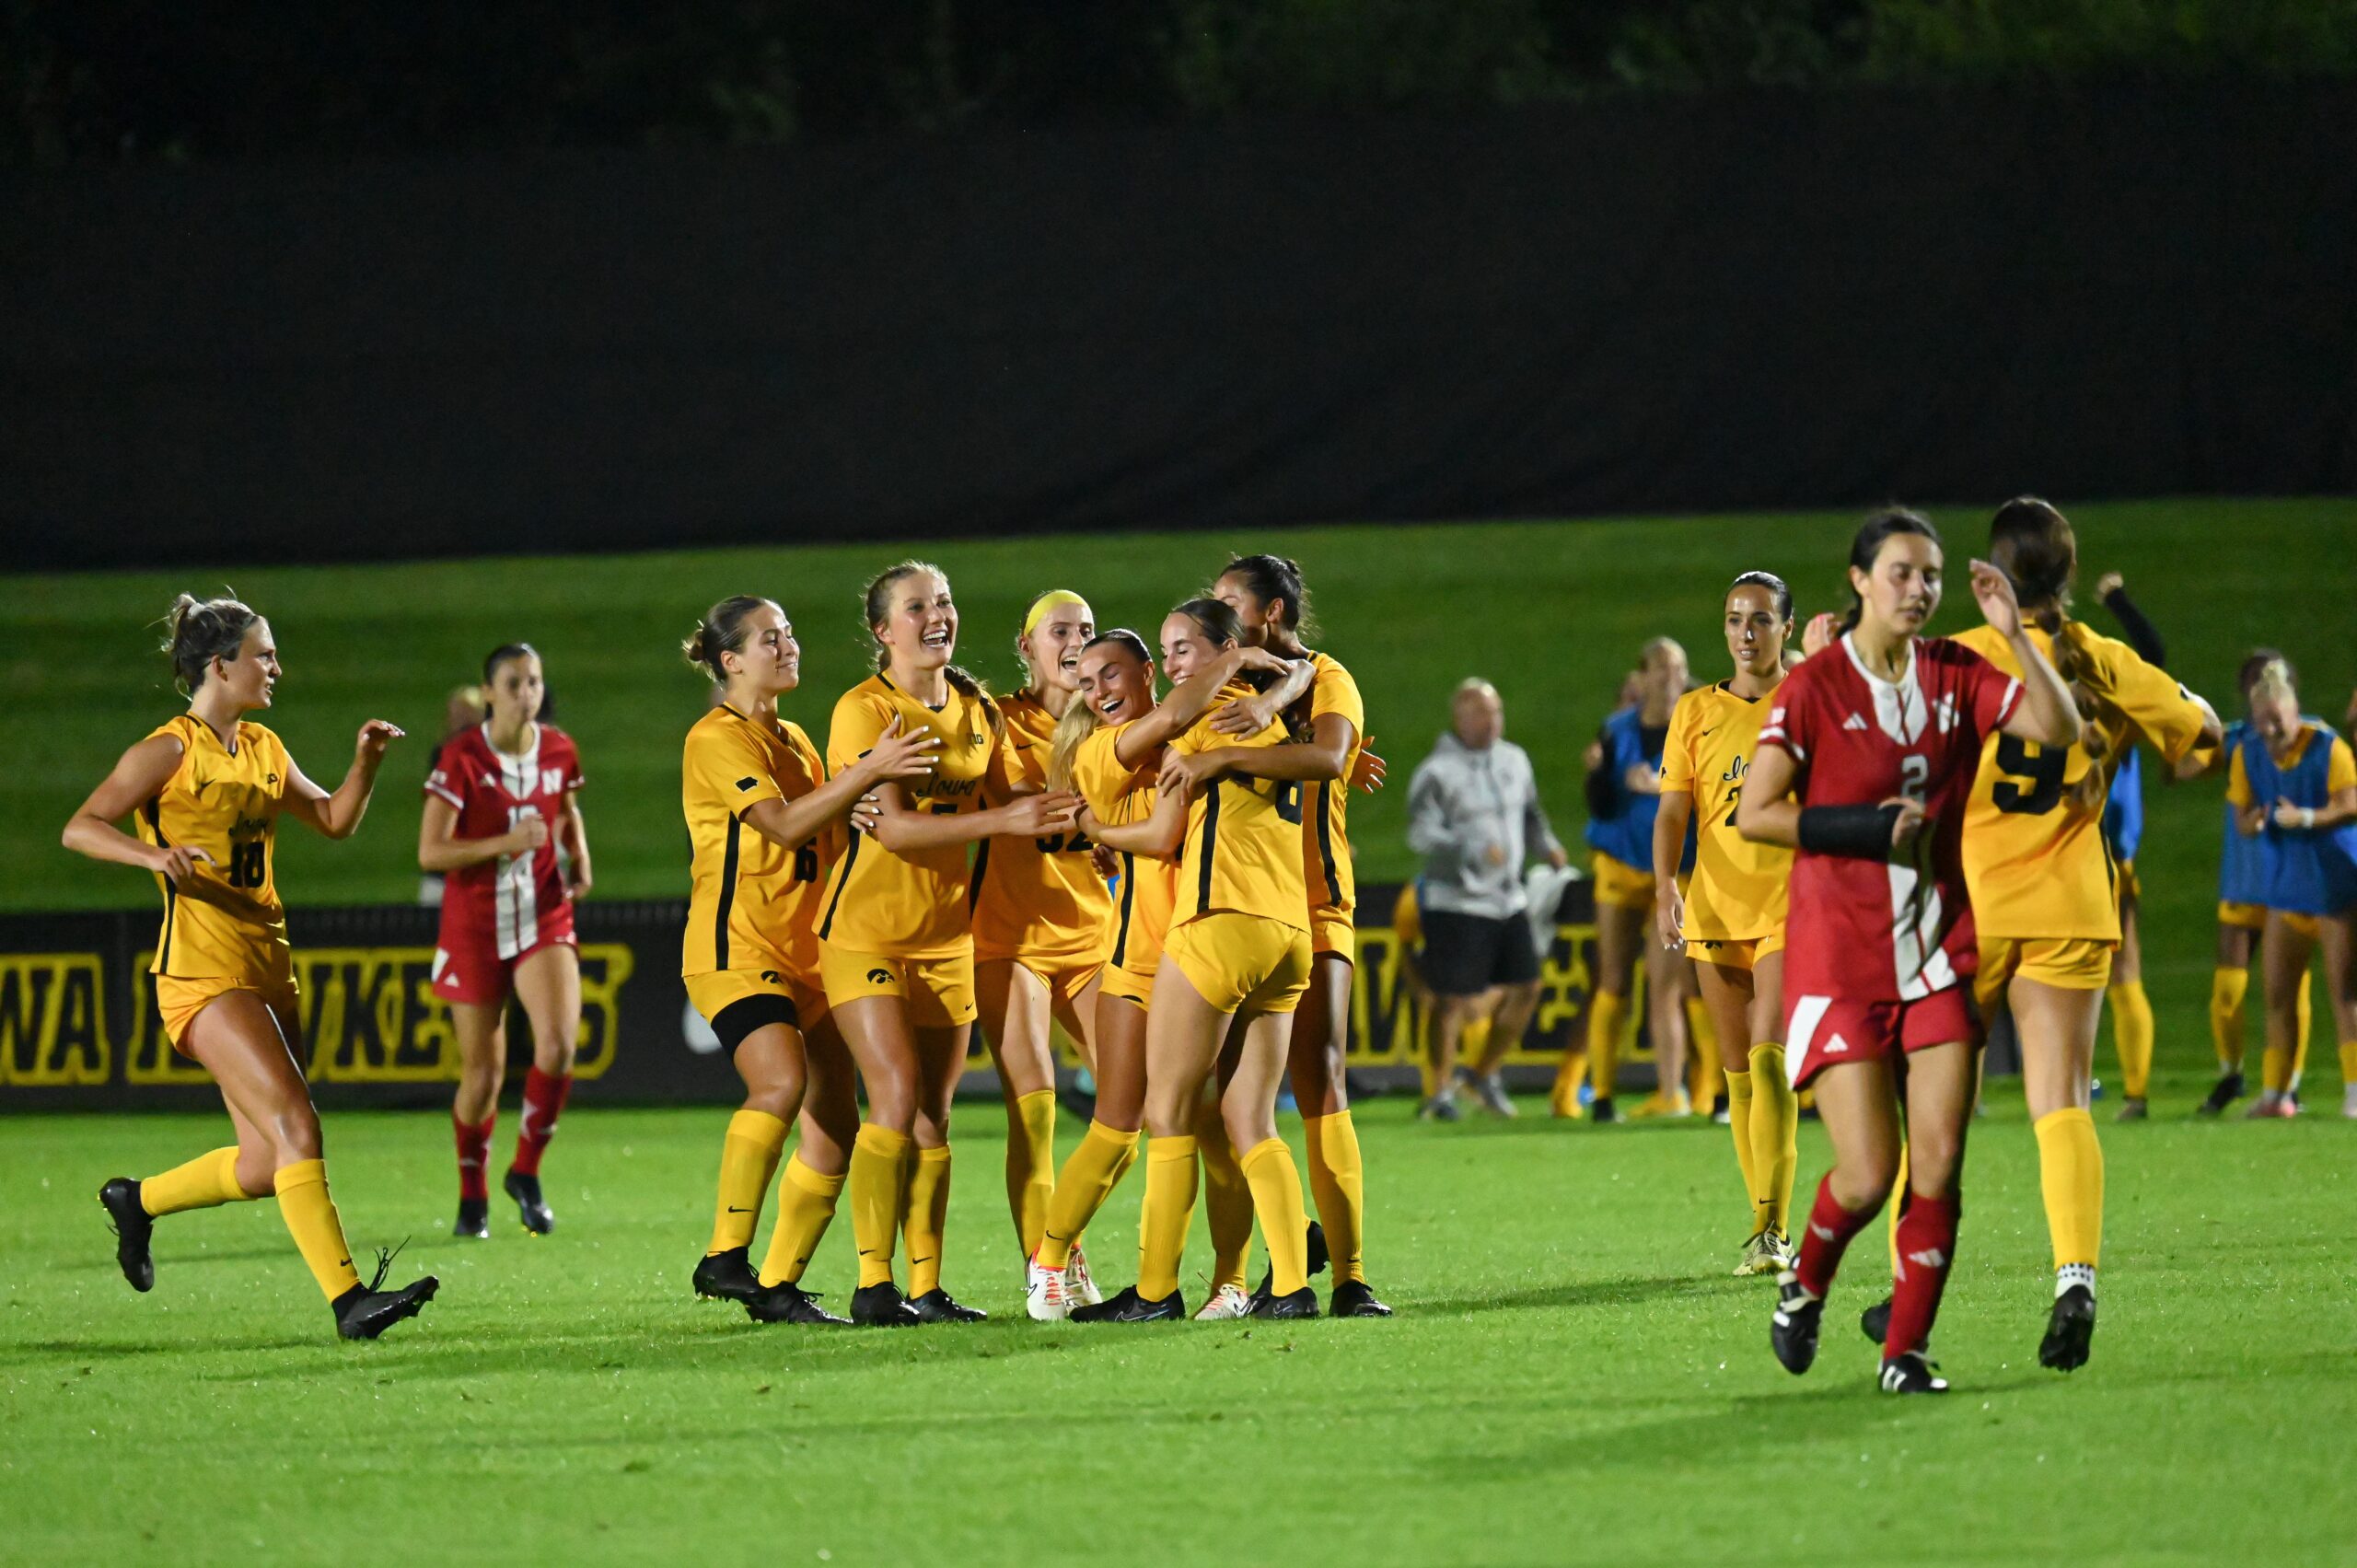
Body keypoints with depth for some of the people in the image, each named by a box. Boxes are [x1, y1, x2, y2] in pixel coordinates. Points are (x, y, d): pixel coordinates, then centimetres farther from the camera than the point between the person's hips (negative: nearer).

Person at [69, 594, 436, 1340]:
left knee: (266, 1163, 7)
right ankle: (348, 1299, -22)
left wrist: (366, 763, 7)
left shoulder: (262, 748, 15)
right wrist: (154, 852, -29)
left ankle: (137, 1200, 31)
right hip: (203, 972, -8)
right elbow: (80, 827, -12)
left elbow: (334, 820, 25)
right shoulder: (169, 751, -7)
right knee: (297, 1125, -19)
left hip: (268, 967, 8)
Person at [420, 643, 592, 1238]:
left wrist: (579, 857, 4)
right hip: (475, 926, -2)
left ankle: (526, 1172, 2)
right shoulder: (463, 758, -11)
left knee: (559, 1040, -20)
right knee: (482, 1072, 2)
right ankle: (473, 1197, 25)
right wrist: (507, 842, -25)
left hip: (545, 918, 2)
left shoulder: (559, 750, 1)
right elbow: (430, 852, -15)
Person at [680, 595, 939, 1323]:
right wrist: (868, 770, -28)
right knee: (781, 1081, -30)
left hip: (807, 952, 9)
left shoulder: (794, 739, 20)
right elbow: (785, 825, -21)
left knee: (835, 1125, 2)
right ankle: (726, 1256, -27)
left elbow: (827, 838, 27)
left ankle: (778, 1285, 9)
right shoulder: (718, 739, -8)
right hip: (737, 948, -9)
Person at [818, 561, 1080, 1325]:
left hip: (947, 932, 6)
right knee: (896, 1097, -16)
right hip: (867, 926, -6)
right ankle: (873, 1285, -12)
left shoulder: (978, 710, 8)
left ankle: (925, 1286, 8)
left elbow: (1009, 798, 16)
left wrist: (1056, 811, -5)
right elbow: (892, 826, -22)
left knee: (933, 1113, 5)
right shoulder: (864, 710, -12)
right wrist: (1003, 822, -29)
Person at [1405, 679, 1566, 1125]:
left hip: (1508, 899, 7)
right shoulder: (1437, 771, -10)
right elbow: (1421, 833, -19)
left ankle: (1485, 1075, 24)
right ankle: (1442, 1090, 8)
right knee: (1453, 999, -5)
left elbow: (1529, 814, 24)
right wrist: (1474, 850, -31)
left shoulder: (1514, 760, 11)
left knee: (1524, 989, 6)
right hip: (1455, 901, -7)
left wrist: (1547, 846, 4)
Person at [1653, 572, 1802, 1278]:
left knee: (1770, 1058, -18)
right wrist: (1665, 885, -9)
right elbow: (1673, 809, 6)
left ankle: (1773, 1231, -19)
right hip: (1714, 909, 3)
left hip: (1792, 908, -3)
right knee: (1740, 1072, 6)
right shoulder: (1695, 713, 9)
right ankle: (1764, 1230, 15)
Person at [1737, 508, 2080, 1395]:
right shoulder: (1814, 688, -7)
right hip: (1839, 954, -4)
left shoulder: (1955, 676, 5)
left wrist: (2014, 633, -14)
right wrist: (1869, 831, -14)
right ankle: (1804, 1289, 23)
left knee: (1938, 1167, -5)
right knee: (1867, 1177, -8)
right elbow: (1753, 815, -9)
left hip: (1938, 948, 4)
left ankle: (1906, 1349, 8)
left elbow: (2059, 727, -5)